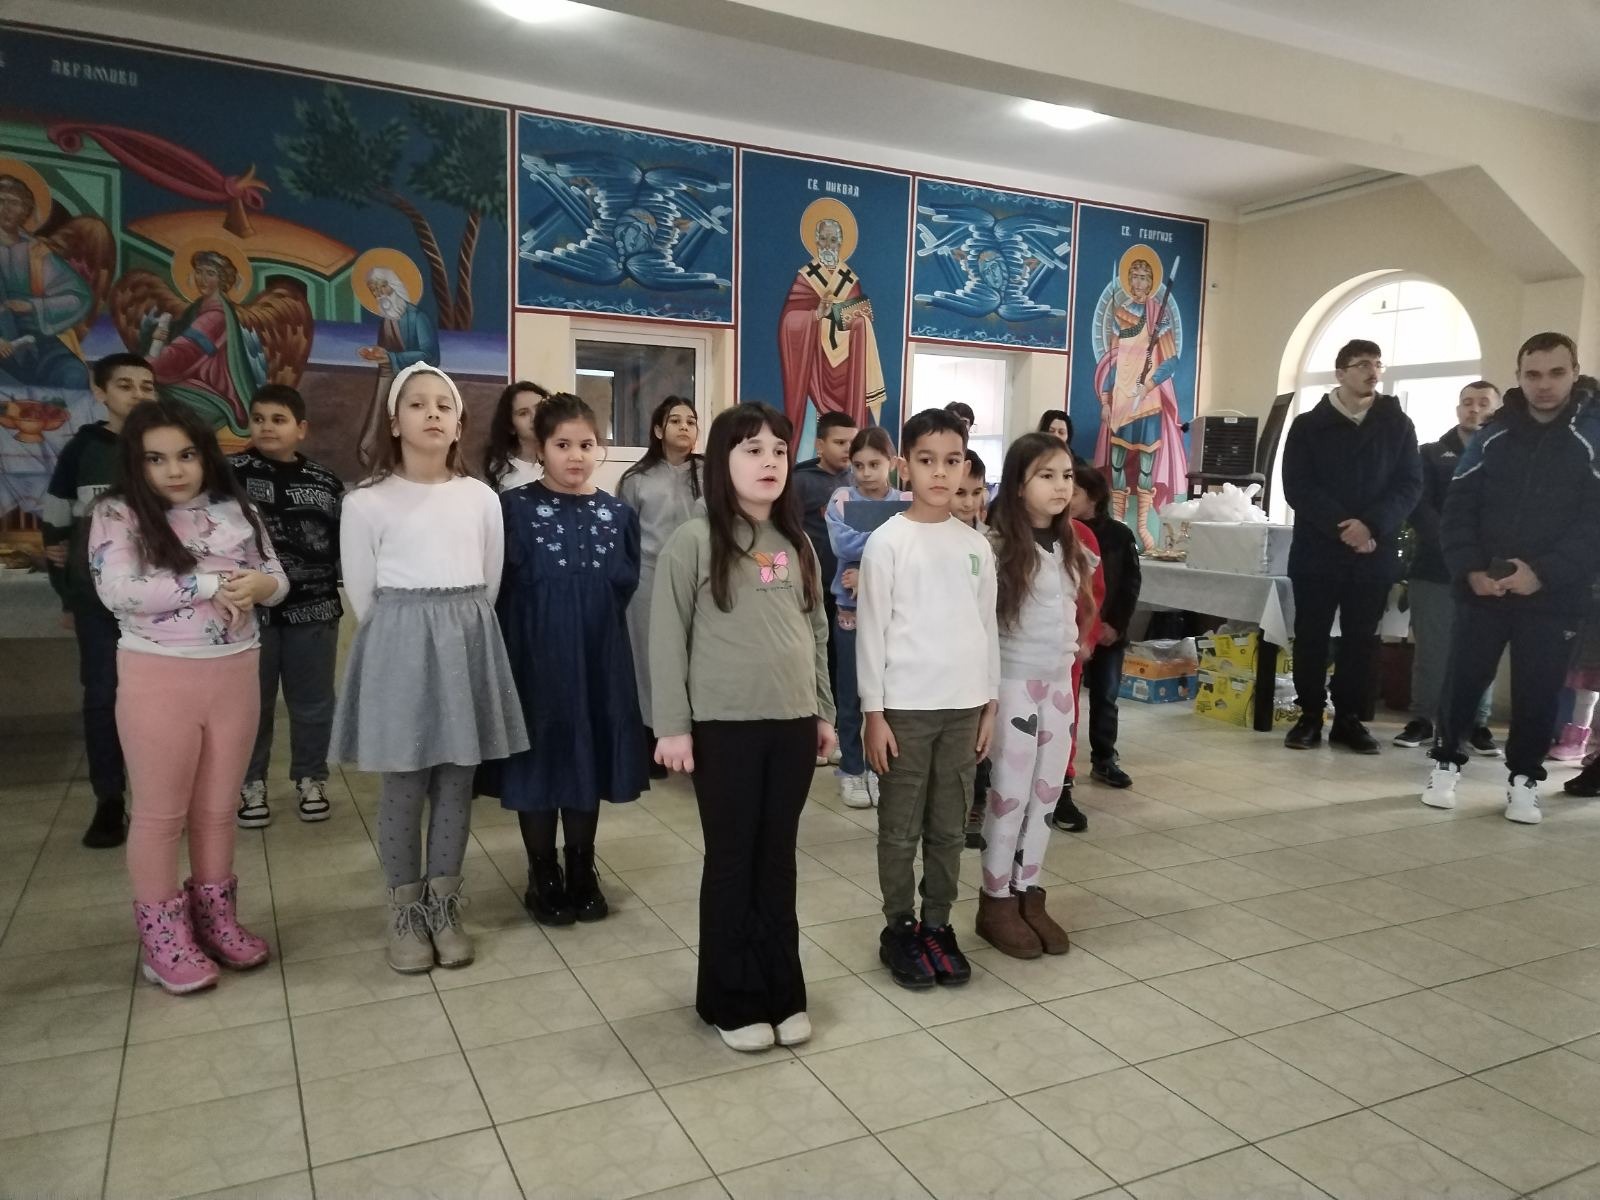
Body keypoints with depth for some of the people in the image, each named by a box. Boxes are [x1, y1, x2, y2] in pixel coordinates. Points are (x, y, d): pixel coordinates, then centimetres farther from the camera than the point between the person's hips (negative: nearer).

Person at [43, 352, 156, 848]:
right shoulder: (82, 450, 1)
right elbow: (56, 527, 7)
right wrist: (66, 595, 6)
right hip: (98, 598, 0)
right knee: (102, 696, 4)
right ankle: (109, 801, 14)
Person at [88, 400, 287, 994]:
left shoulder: (236, 510, 6)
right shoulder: (117, 513, -6)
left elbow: (276, 579, 6)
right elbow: (117, 590, -20)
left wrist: (253, 586, -18)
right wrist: (214, 583, -21)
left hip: (235, 675, 4)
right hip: (158, 678, -4)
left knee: (218, 808, 14)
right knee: (160, 813, 7)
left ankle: (215, 918, 29)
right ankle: (162, 935, 21)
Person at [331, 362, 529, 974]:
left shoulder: (482, 498, 5)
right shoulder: (366, 502, -5)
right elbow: (363, 595, 1)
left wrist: (457, 630, 12)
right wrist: (408, 636, 7)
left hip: (468, 642, 3)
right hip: (398, 645, -3)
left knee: (456, 778, 8)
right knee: (402, 782, 3)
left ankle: (444, 905, 22)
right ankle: (405, 912, 19)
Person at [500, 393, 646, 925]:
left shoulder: (618, 513, 5)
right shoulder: (515, 507, -6)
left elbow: (627, 584, 6)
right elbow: (505, 587, -9)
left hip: (599, 656, 3)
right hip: (536, 655, -3)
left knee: (590, 758, 12)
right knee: (540, 760, 6)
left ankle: (582, 871, 27)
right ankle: (543, 876, 22)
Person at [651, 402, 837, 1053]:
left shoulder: (798, 544, 9)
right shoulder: (693, 541, -8)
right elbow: (667, 639, -8)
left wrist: (824, 711, 14)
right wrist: (673, 725, -10)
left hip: (792, 724, 5)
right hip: (724, 726, -4)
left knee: (778, 859, 13)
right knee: (731, 861, 7)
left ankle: (782, 991, 26)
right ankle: (731, 998, 21)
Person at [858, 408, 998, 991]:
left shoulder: (977, 545, 7)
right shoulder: (887, 541, -6)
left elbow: (987, 628, 11)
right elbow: (872, 630, -7)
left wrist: (989, 703, 9)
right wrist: (873, 712, -9)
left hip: (963, 705, 4)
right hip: (905, 705, -4)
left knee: (950, 827, 12)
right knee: (900, 829, 6)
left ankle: (937, 925, 26)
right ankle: (899, 929, 20)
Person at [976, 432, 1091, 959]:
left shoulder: (1071, 546, 7)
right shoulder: (999, 546, -15)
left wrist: (1075, 647, 12)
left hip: (1059, 680, 7)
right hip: (1014, 681, -6)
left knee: (1047, 792, 10)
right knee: (1011, 794, 1)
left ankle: (1029, 895, 22)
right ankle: (996, 902, 14)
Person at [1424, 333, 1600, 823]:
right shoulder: (1493, 437, 6)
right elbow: (1457, 510, 2)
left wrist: (1543, 573, -19)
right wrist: (1470, 569, -12)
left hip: (1556, 596, -1)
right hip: (1481, 590, 1)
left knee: (1538, 693, 6)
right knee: (1462, 681, 5)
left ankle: (1524, 781, 21)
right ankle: (1445, 765, 21)